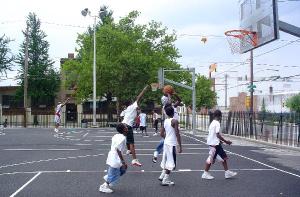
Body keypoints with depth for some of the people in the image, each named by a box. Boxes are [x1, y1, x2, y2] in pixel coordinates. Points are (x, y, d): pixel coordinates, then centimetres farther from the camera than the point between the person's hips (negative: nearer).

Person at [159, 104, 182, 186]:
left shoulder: (165, 121, 7)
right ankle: (166, 180, 2)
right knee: (171, 162, -1)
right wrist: (180, 146, -12)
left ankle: (162, 176, 26)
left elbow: (162, 134, 12)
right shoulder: (174, 121, -14)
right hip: (172, 144, -7)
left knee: (166, 160, 20)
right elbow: (177, 134, -16)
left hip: (166, 143, 7)